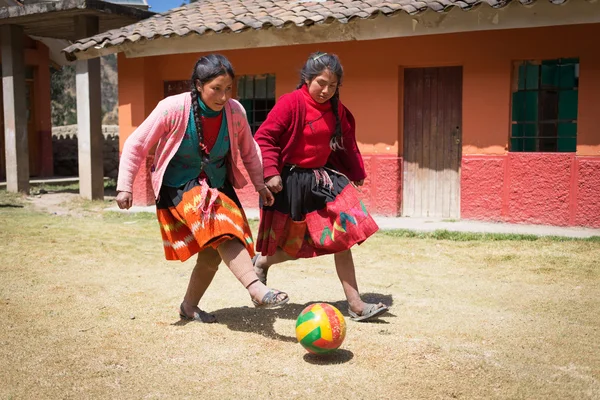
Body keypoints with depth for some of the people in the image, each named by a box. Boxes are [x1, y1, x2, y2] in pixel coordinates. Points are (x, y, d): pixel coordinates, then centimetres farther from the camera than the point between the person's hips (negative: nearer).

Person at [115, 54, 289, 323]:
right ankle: (256, 288, -37)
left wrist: (260, 185, 13)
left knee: (214, 251, 0)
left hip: (218, 185, 5)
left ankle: (189, 306, 22)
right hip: (180, 186, -4)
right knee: (221, 230, -28)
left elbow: (248, 151, 9)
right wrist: (124, 187, -11)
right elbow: (135, 145, -10)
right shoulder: (173, 108, -20)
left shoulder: (235, 112, -11)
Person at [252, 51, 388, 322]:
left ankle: (355, 305, 3)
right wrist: (270, 172, -25)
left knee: (342, 236, -1)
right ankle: (261, 262, 38)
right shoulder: (291, 102, -15)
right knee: (295, 246, 4)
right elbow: (263, 137, -18)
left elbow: (347, 144, 19)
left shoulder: (337, 110, 5)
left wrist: (356, 173, 20)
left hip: (322, 177, 6)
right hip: (290, 181, -6)